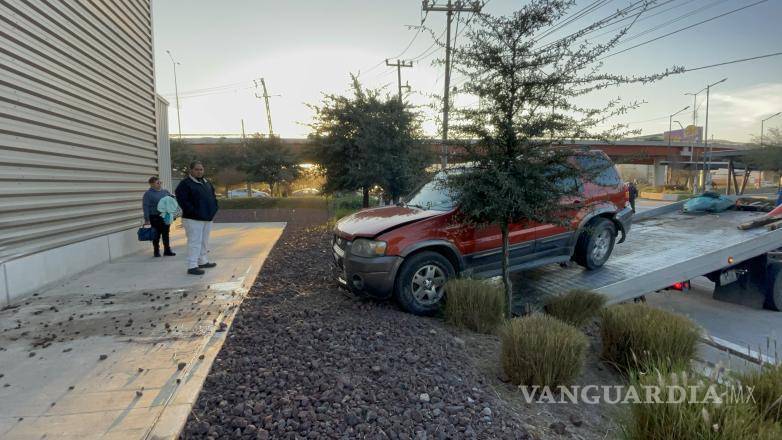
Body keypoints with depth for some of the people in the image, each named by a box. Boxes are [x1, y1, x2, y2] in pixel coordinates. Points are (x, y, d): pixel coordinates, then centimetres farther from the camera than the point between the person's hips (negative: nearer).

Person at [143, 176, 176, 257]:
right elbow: (146, 207, -9)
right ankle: (156, 251, 15)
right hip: (155, 217, -4)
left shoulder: (165, 191, 10)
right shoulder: (148, 193, -5)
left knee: (166, 234, 8)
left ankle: (167, 250, 15)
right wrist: (147, 219, -14)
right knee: (157, 235, 4)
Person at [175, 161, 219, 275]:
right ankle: (192, 266, -6)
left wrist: (213, 209, 10)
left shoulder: (206, 183, 16)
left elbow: (213, 196, 25)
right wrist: (193, 212, -20)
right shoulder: (185, 184, -9)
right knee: (195, 242, -9)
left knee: (204, 241, 16)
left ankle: (203, 261, 28)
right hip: (193, 219, -8)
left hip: (207, 218, 8)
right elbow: (182, 201, -17)